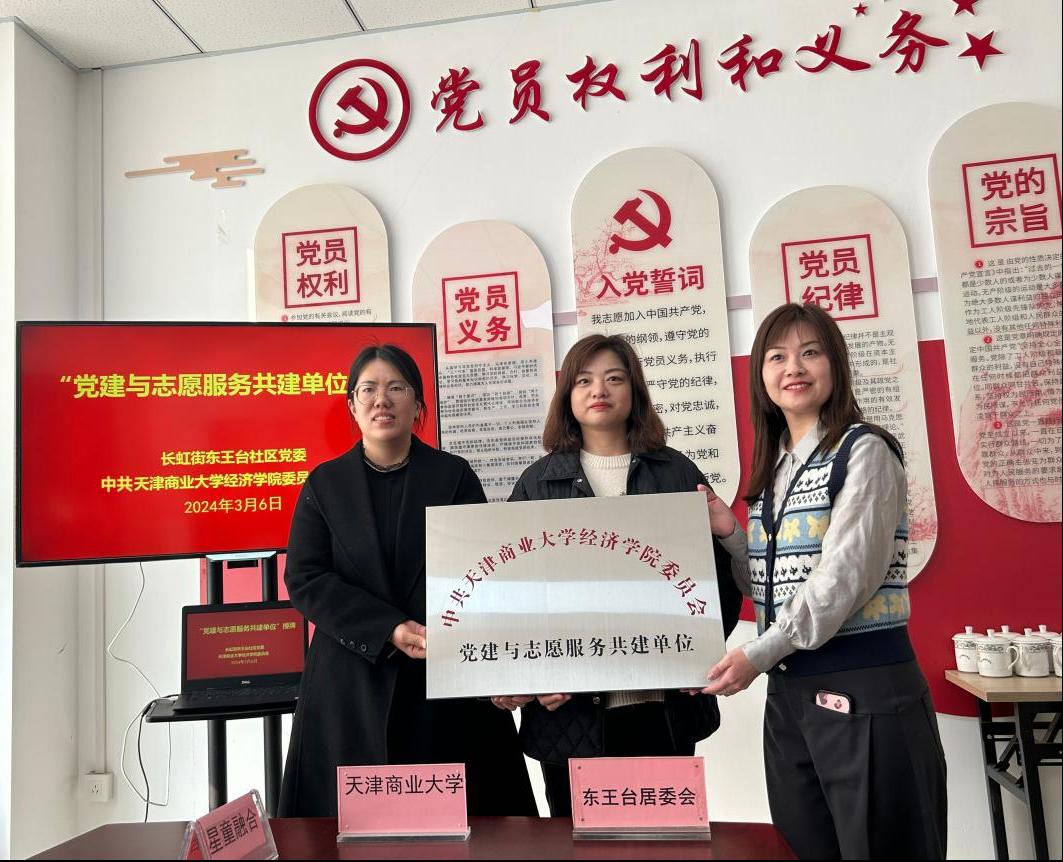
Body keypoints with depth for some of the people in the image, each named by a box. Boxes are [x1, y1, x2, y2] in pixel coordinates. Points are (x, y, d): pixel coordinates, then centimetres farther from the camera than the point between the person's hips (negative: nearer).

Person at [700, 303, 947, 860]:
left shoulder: (864, 451, -9)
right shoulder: (772, 469, 12)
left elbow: (846, 574, -17)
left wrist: (759, 654, -18)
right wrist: (731, 535, 0)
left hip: (865, 692, -7)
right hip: (787, 693, 7)